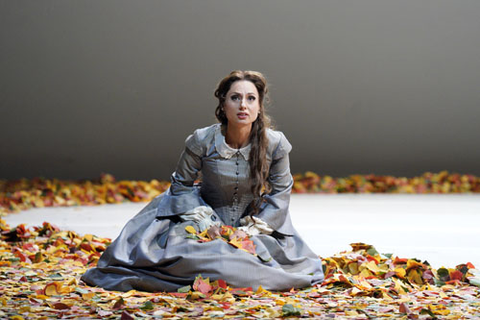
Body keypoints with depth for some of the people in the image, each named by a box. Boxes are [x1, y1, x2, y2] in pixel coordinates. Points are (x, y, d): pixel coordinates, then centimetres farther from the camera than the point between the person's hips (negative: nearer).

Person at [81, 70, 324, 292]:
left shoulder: (275, 144, -16)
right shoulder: (201, 141, -18)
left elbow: (281, 192, -4)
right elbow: (181, 184, -5)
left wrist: (251, 229, -14)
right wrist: (204, 222, -18)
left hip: (255, 220, 3)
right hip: (210, 217, -2)